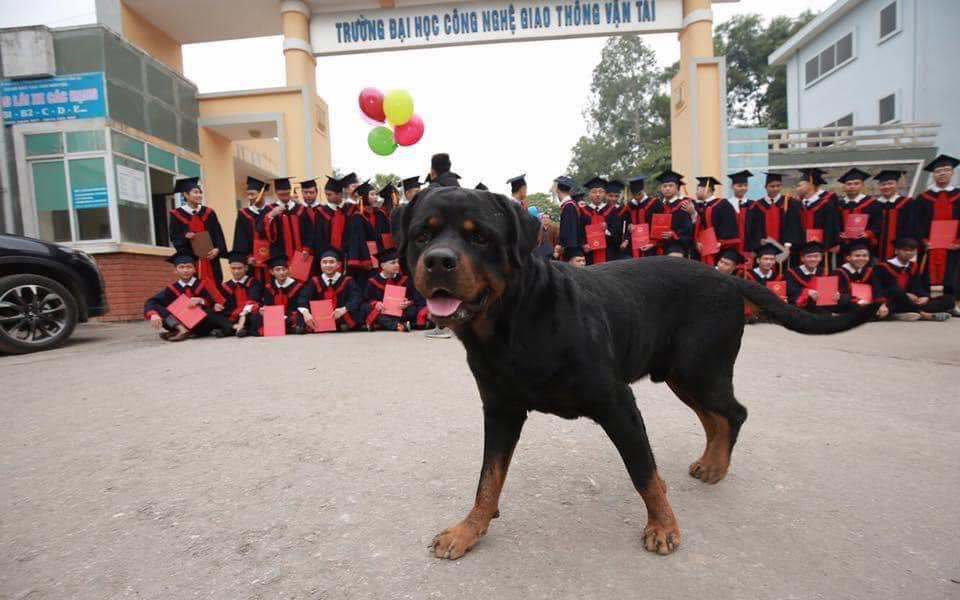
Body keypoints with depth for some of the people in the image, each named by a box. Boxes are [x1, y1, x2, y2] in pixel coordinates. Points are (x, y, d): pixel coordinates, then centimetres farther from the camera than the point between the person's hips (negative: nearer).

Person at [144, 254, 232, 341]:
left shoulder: (205, 284, 4)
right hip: (182, 324, 3)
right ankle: (181, 329, -34)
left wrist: (202, 301, -22)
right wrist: (153, 315, -28)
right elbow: (150, 303, -6)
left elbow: (220, 305, -4)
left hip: (204, 325, -2)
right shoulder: (171, 290, 6)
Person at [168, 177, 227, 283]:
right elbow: (174, 238, 2)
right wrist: (185, 236, -18)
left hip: (209, 258, 2)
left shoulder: (208, 213, 10)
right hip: (189, 258, -2)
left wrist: (217, 249, -12)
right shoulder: (177, 215, 4)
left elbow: (218, 234, 4)